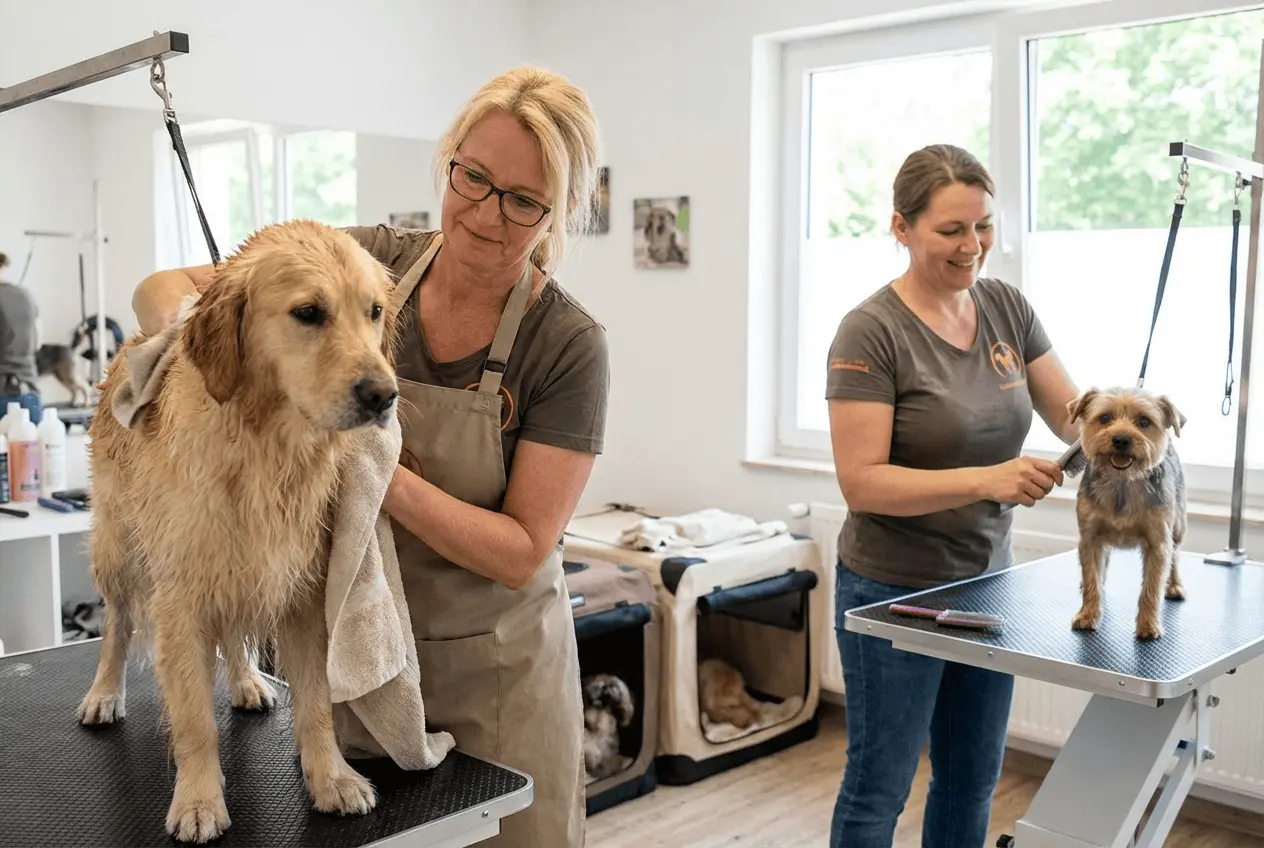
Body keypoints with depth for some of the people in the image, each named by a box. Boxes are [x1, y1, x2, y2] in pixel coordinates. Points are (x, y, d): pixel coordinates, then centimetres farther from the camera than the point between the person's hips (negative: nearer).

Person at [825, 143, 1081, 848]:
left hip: (986, 580, 6)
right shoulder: (872, 332, -18)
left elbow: (1074, 414, 3)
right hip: (895, 594, -6)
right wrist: (987, 480, -31)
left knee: (974, 782, 20)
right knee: (879, 789, 8)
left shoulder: (1007, 307, 1)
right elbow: (862, 483, -22)